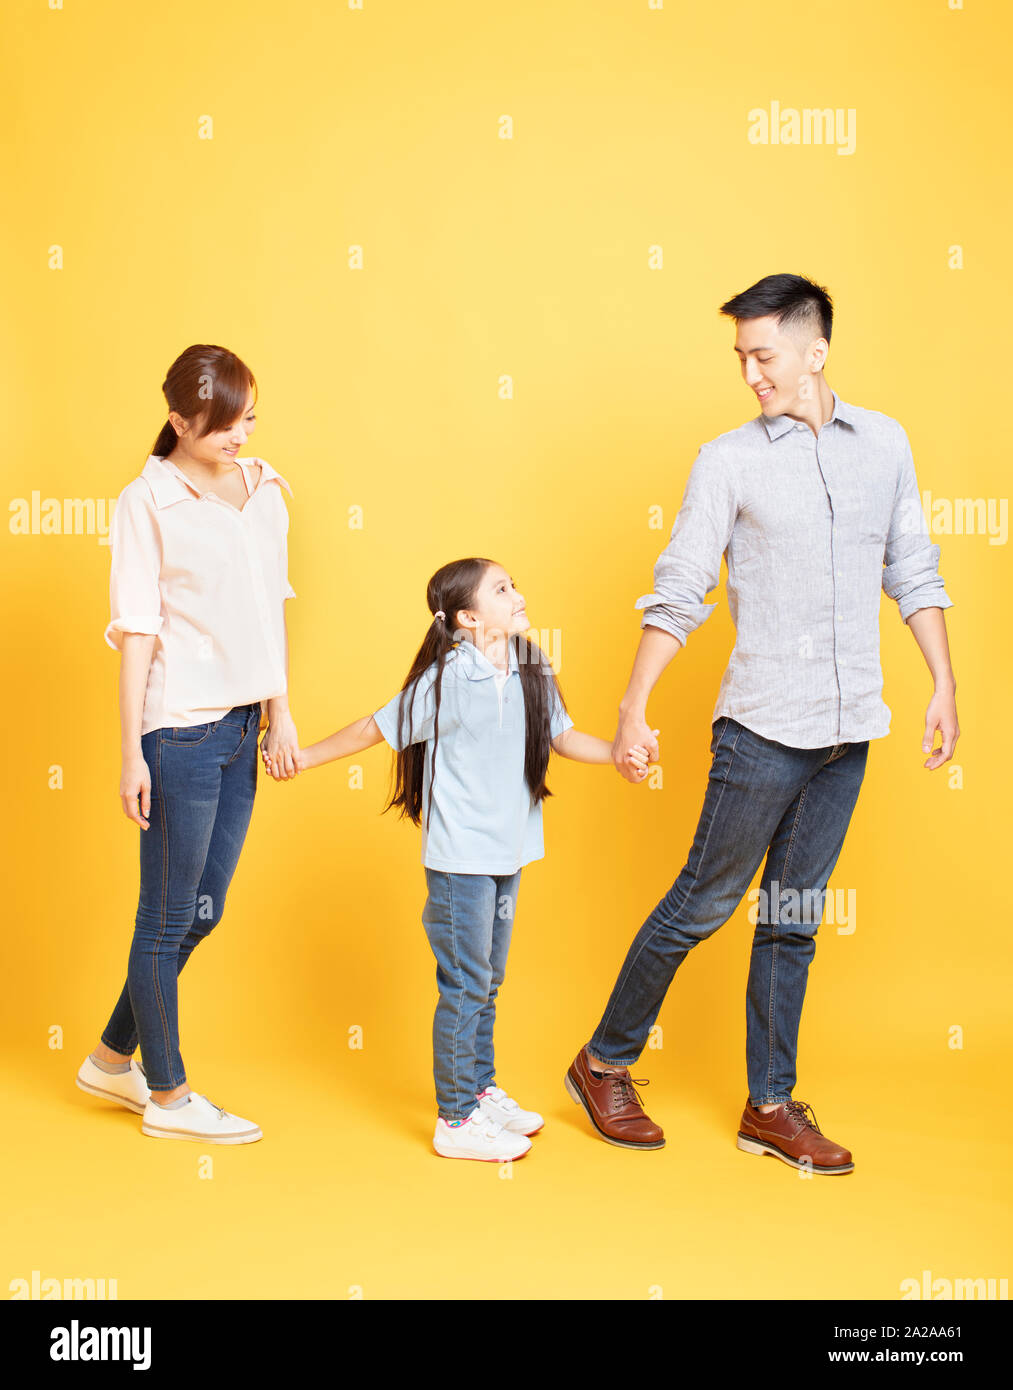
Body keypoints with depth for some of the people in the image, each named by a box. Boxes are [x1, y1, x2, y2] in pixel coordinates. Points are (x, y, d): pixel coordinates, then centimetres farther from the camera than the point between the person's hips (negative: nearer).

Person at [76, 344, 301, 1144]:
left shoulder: (264, 488, 9)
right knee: (170, 917, 5)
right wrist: (132, 752, -11)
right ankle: (168, 1096, 20)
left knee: (204, 910, 14)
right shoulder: (148, 501, -9)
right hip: (181, 726, -7)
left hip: (243, 722, 7)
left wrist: (280, 709, 12)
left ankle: (114, 1059, 32)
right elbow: (136, 632, -10)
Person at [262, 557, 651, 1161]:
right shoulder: (447, 681, -15)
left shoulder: (531, 671, 2)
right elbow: (376, 728, -7)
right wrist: (304, 757, -5)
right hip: (460, 858, -6)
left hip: (506, 854, 6)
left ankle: (481, 1090, 33)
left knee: (488, 981, 18)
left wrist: (618, 751, -3)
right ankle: (457, 1119, 11)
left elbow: (562, 734, 11)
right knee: (465, 987, 0)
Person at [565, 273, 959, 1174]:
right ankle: (604, 1065, 20)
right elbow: (678, 594, -4)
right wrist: (633, 709, -8)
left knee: (793, 920, 11)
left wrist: (945, 683, 7)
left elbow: (913, 573, 12)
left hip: (849, 729, 4)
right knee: (703, 904, 2)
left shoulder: (885, 443, 8)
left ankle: (770, 1107, 22)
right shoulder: (728, 461, -3)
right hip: (764, 727, -4)